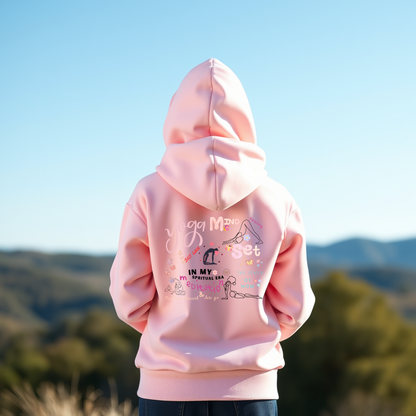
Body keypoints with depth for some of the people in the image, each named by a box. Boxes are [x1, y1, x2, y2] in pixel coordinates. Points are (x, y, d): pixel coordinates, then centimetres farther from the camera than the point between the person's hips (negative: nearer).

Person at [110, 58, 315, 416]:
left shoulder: (149, 193, -4)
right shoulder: (277, 200, -1)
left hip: (167, 387, 0)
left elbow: (129, 297, 0)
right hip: (251, 387, 0)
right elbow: (294, 307, 4)